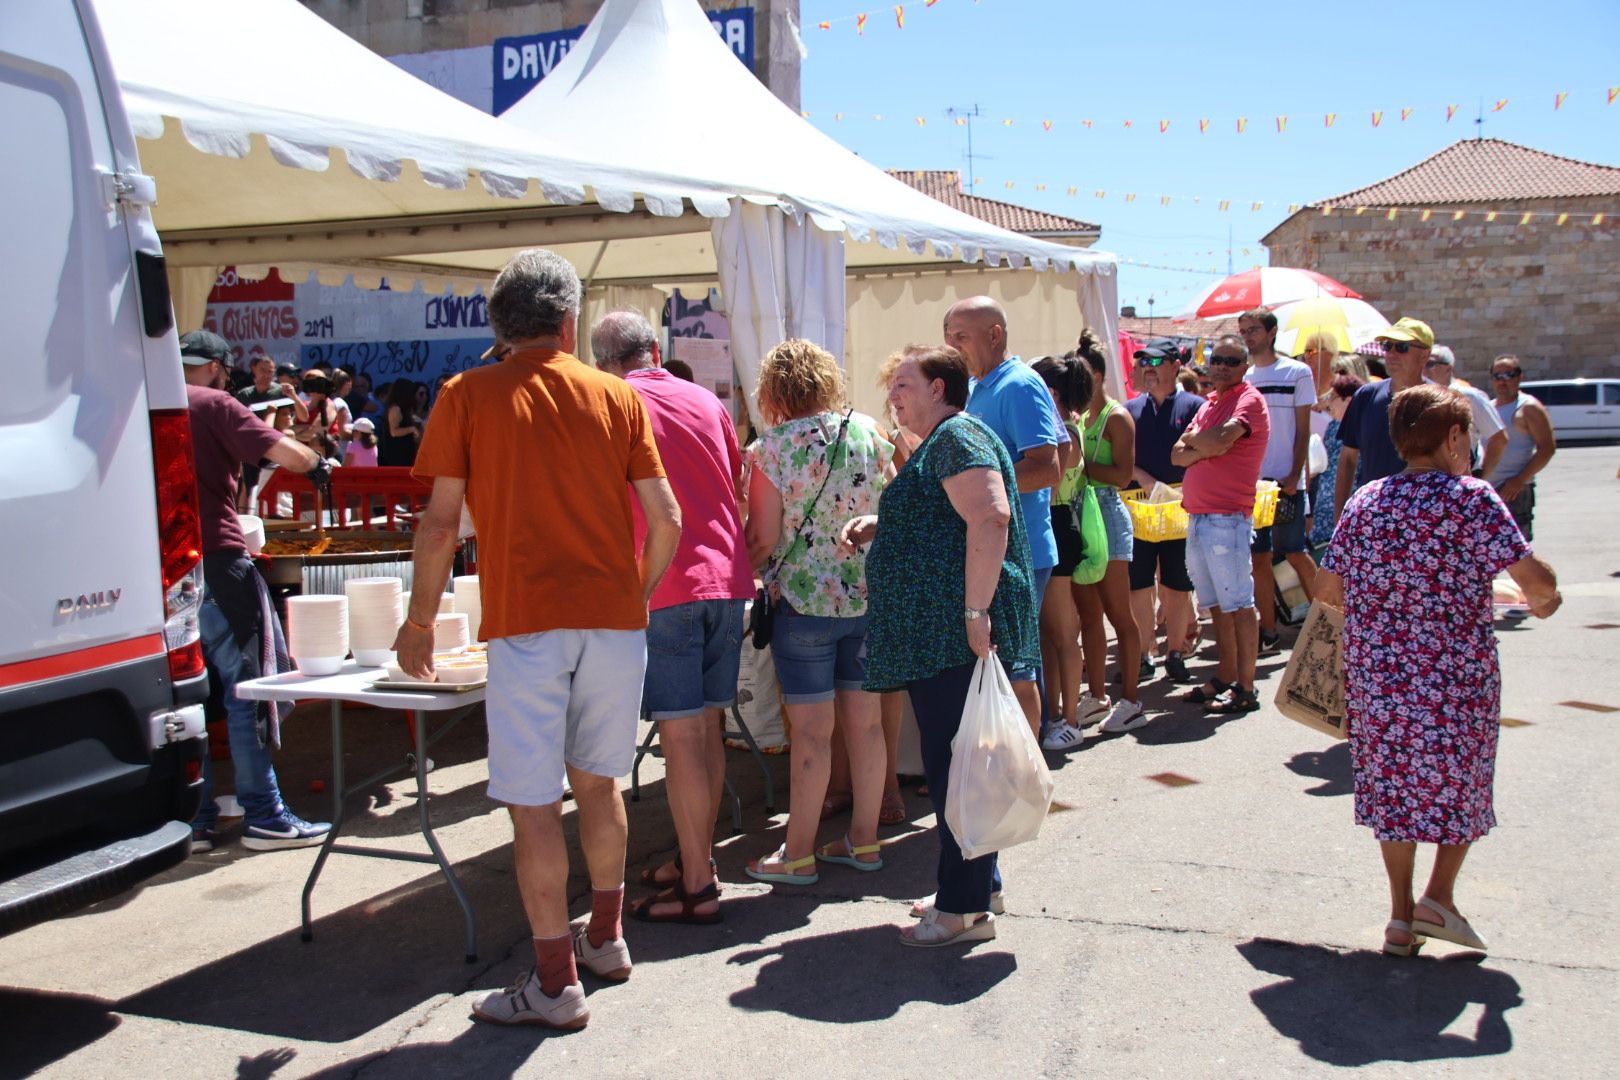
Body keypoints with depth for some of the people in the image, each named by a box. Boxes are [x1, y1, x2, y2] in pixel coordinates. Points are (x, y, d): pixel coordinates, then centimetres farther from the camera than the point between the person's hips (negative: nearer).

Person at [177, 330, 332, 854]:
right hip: (216, 561, -7)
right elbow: (284, 451, -13)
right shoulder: (213, 404, -4)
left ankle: (195, 819, 14)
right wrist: (317, 463, 6)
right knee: (245, 691, -1)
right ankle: (263, 816, 2)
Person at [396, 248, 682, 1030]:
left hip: (525, 622, -4)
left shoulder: (467, 396, 2)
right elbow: (666, 520, 5)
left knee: (533, 802, 2)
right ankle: (606, 939, 33)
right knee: (598, 781, 20)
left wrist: (420, 620, 9)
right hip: (614, 616, 4)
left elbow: (441, 523, -3)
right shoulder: (617, 396, 8)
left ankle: (556, 984, 7)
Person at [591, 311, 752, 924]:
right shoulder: (705, 401, 13)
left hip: (662, 586, -6)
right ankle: (696, 857, 25)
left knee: (681, 735, -3)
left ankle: (697, 887, 1)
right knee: (708, 728, 13)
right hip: (726, 578, 6)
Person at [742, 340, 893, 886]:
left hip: (804, 600, -4)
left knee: (811, 730, 1)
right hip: (869, 595, 5)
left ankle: (799, 854, 11)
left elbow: (763, 539, -10)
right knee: (866, 720, 11)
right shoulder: (870, 433, 2)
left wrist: (740, 569, 9)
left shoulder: (772, 447, -11)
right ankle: (864, 840, 22)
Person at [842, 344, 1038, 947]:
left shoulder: (957, 436, -11)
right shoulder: (938, 442, 22)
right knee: (952, 762, 15)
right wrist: (877, 528, 16)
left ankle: (967, 907, 1)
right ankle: (976, 886, 25)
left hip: (955, 635, -11)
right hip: (937, 635, 11)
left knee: (953, 766, -6)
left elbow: (989, 519, -24)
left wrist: (976, 611, -28)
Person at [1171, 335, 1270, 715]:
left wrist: (1193, 439, 0)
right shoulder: (1209, 404, 20)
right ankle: (1225, 678, 21)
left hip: (1228, 517, -8)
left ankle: (1245, 688, -1)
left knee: (1238, 604, -4)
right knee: (1217, 604, 13)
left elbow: (1219, 440, -21)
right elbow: (1178, 455, 13)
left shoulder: (1249, 400, -5)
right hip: (1197, 516, 8)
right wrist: (1204, 449, -8)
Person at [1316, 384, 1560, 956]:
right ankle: (1439, 898, 10)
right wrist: (1544, 601, 8)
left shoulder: (1364, 501, 3)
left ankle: (1401, 916, 18)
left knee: (1394, 784, 14)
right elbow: (1534, 579, -15)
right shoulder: (1472, 499, -10)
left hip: (1376, 675, 4)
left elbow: (1328, 589, 6)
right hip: (1456, 675, -4)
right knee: (1462, 781, 17)